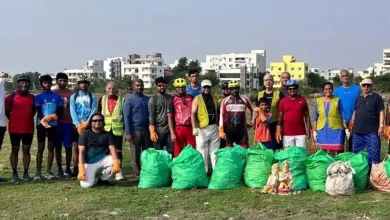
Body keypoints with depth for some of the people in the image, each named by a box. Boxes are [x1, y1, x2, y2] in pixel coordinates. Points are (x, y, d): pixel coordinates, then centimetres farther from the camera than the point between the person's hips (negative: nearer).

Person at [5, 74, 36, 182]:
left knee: (26, 150, 6)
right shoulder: (12, 97, -5)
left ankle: (26, 173, 13)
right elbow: (7, 111, 1)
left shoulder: (32, 98, 5)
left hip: (28, 128, 3)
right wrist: (14, 120, 3)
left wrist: (27, 120, 8)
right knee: (15, 150, 5)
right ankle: (14, 173, 10)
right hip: (14, 129, -3)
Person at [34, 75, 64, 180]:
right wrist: (43, 121, -23)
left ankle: (49, 171, 12)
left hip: (53, 125, 2)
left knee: (51, 147, 5)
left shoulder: (57, 96, 10)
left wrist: (51, 117, -13)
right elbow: (38, 112, -5)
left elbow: (60, 112, 5)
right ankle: (38, 172, 0)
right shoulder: (38, 97, 5)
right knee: (40, 147, -1)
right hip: (41, 125, -2)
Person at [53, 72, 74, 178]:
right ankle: (59, 169, 11)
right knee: (57, 146, 4)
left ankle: (68, 169, 11)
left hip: (68, 123, 0)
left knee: (68, 146, 2)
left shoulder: (71, 94, 5)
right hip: (56, 123, 0)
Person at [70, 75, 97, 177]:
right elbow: (73, 112, -2)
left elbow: (93, 111, -4)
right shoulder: (73, 97, 8)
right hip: (77, 125, 1)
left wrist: (86, 123, -16)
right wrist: (78, 125, -14)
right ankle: (75, 169, 6)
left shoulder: (92, 97, 6)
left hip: (88, 125, -1)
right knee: (76, 147, 1)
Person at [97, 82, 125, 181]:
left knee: (118, 150, 0)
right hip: (105, 129, 2)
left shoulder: (122, 100, 5)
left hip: (117, 130, -1)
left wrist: (126, 129, -1)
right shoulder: (102, 99, 9)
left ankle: (118, 172, 4)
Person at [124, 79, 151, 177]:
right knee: (136, 154, 3)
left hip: (147, 130, 3)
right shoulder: (129, 100, -2)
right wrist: (128, 133, -11)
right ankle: (137, 174, 12)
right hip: (135, 131, -3)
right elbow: (127, 117, -5)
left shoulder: (148, 99, 9)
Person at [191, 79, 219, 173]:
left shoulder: (214, 99, 14)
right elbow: (193, 114, -8)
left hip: (214, 127, 5)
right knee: (202, 151, -3)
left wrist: (217, 126, 17)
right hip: (202, 128, -5)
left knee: (215, 150, 10)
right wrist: (194, 127, -16)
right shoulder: (197, 99, -2)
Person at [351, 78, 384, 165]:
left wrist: (381, 126, -13)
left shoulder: (376, 97, -1)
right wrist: (352, 124, 16)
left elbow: (381, 112, -6)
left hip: (372, 131, -6)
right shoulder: (358, 98, 15)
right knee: (355, 152, 14)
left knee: (373, 152, -4)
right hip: (358, 130, 6)